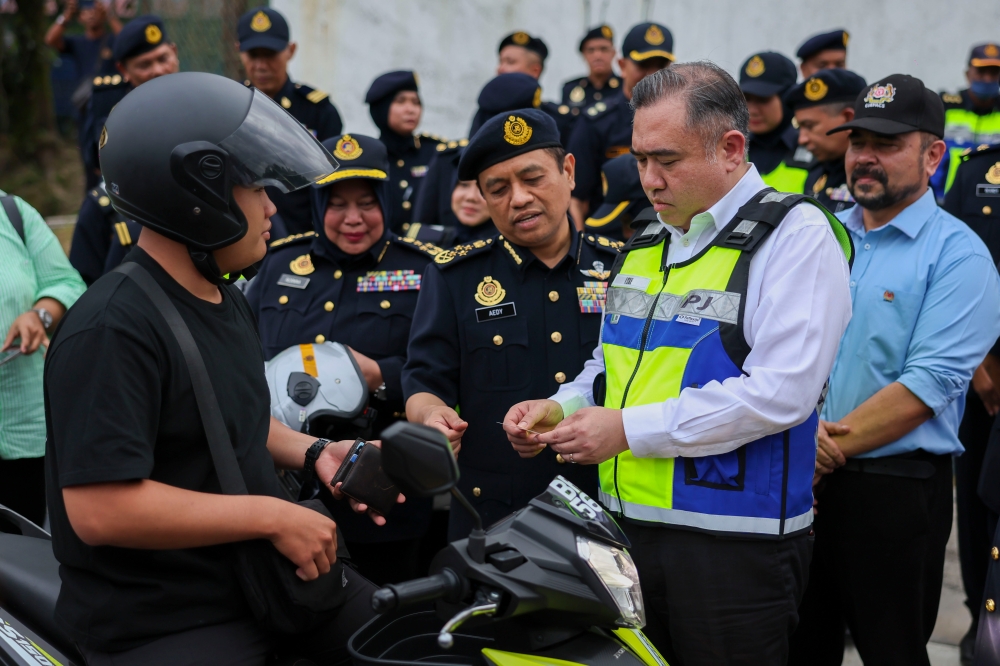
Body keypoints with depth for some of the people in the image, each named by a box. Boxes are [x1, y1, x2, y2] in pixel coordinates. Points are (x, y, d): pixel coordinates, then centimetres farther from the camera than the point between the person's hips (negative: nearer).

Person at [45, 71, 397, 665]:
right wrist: (271, 515, -24)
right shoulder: (110, 331, -22)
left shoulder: (228, 302, 9)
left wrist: (312, 453, 5)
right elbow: (99, 509, -28)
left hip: (263, 574, 9)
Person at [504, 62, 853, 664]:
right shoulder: (644, 245, 15)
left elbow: (781, 392, -21)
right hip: (625, 527, 7)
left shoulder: (795, 235, -10)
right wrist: (559, 409, 3)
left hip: (737, 544, -7)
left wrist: (630, 429, -19)